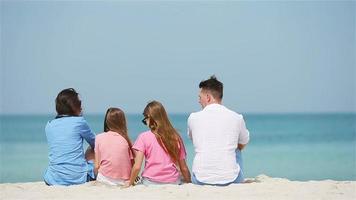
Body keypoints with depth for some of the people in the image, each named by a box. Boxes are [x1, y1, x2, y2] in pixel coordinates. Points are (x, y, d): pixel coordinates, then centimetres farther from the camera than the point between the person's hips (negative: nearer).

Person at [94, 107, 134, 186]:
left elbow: (97, 166, 3)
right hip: (124, 182, 0)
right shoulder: (125, 139, 2)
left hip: (104, 180, 0)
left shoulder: (99, 138, 3)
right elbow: (132, 164, 3)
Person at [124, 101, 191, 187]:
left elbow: (137, 167, -7)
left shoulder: (144, 137, -2)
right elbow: (184, 168, 8)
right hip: (173, 183, 3)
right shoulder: (176, 137, 5)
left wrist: (130, 183, 9)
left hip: (151, 183, -2)